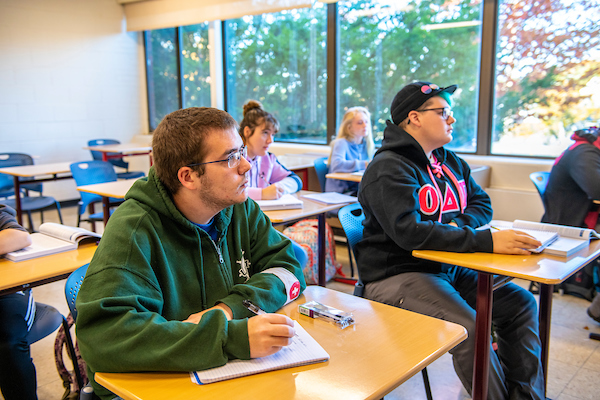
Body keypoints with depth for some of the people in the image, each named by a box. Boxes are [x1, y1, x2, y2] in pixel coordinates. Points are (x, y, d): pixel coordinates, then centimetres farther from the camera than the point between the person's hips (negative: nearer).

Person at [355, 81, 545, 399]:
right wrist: (485, 241, -31)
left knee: (520, 302, 1)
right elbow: (410, 232, -28)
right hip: (396, 275, -9)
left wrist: (459, 224, -8)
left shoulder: (449, 162, 14)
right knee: (468, 326, -28)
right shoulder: (388, 170, -15)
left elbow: (482, 203, 17)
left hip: (448, 267, 9)